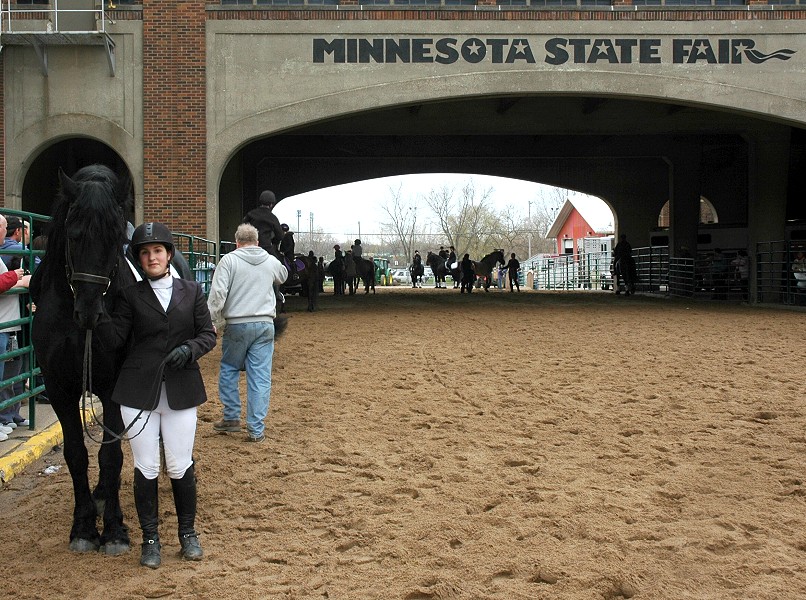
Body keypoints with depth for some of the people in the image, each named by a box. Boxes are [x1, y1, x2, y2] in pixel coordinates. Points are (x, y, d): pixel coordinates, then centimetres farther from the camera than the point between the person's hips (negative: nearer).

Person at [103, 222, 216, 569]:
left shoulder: (191, 292, 6)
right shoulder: (130, 296, 2)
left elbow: (208, 334, 5)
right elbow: (115, 339, -6)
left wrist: (190, 348, -15)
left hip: (181, 390, 0)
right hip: (139, 391, 0)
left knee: (180, 467, 6)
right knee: (146, 468, 4)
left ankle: (188, 533, 24)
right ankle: (150, 538, 19)